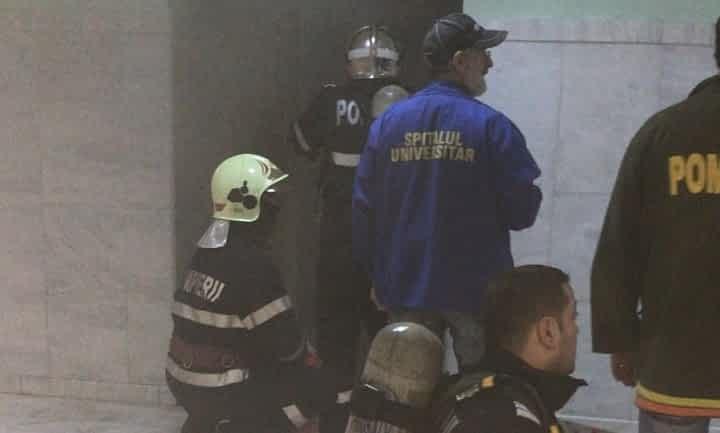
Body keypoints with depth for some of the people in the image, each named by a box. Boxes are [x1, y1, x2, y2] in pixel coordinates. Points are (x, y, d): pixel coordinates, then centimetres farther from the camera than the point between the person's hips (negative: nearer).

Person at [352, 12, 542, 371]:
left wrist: (377, 274, 13)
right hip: (476, 287, -3)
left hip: (406, 285, 3)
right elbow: (522, 213, -11)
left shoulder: (387, 122, -1)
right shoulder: (490, 125, -12)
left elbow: (364, 209, 1)